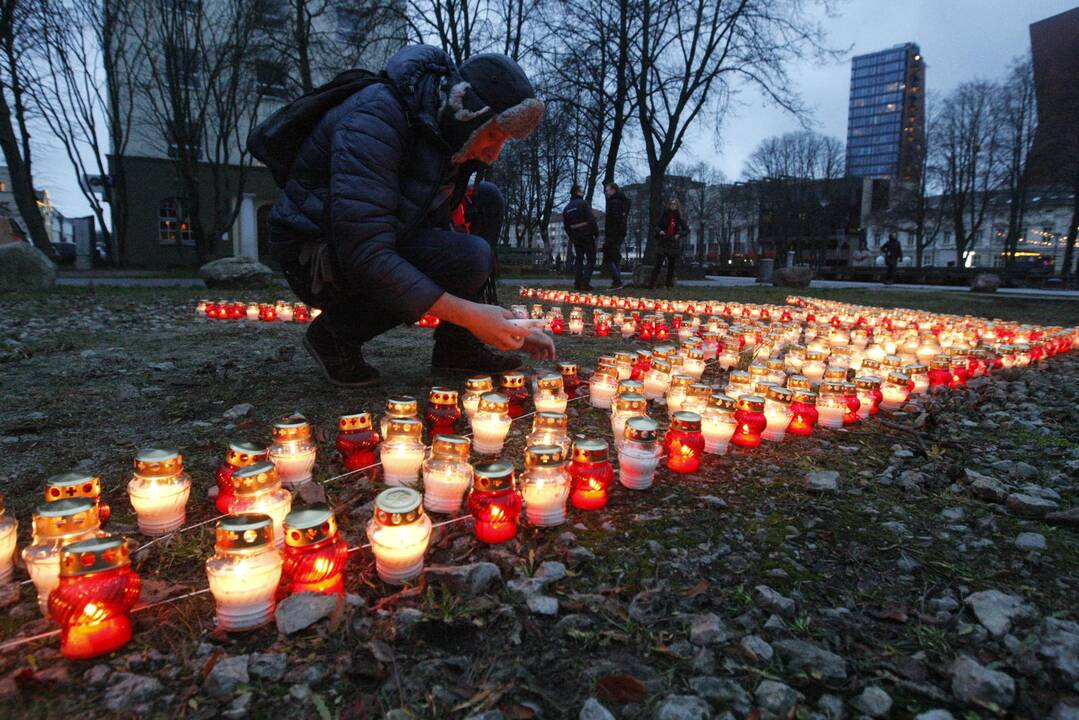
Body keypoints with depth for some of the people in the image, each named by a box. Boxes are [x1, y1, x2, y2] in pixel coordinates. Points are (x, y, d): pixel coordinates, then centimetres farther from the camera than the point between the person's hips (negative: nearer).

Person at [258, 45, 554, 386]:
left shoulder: (441, 127, 1)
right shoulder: (375, 119, -26)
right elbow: (364, 255, -35)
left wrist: (511, 330, 0)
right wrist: (470, 314, -35)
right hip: (320, 257, -8)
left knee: (487, 200, 0)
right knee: (469, 258, -27)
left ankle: (457, 344, -4)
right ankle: (337, 331, -9)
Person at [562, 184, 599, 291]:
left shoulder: (566, 208, 12)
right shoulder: (582, 204, -8)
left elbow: (566, 225, 15)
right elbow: (591, 219, -14)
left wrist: (571, 237, 22)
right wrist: (596, 232, -7)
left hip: (575, 237, 6)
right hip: (587, 236, -6)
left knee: (578, 259, 12)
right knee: (591, 259, -1)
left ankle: (577, 283, 7)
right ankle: (585, 282, -11)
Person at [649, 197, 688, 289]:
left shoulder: (679, 218, 5)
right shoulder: (665, 215, 3)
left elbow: (687, 230, 8)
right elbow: (657, 226, 10)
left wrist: (679, 235, -9)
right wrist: (659, 231, -11)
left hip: (674, 244, 2)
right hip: (662, 243, -2)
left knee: (671, 265, 8)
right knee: (658, 264, -7)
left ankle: (669, 284, 17)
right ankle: (652, 284, -6)